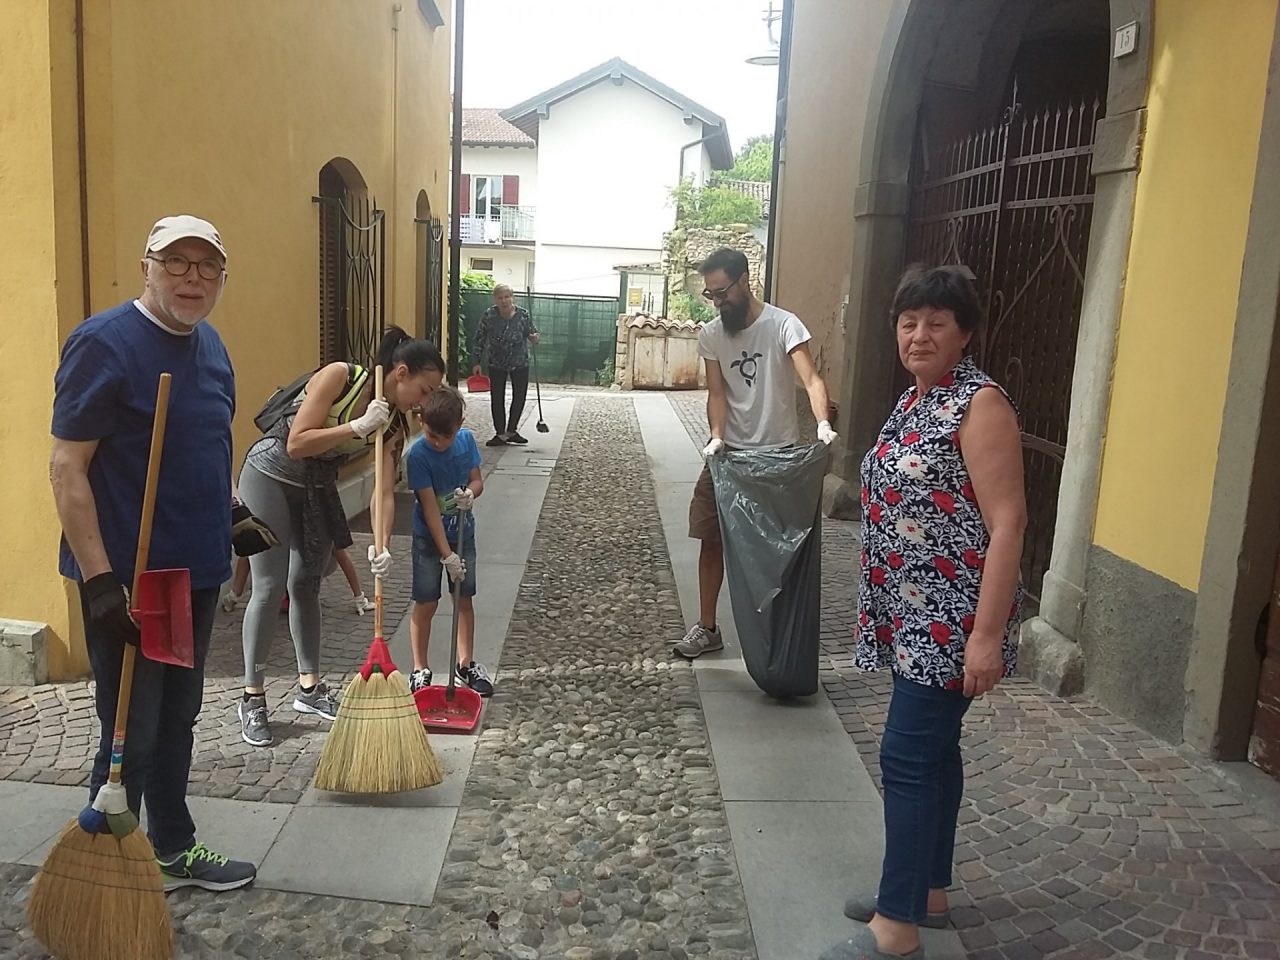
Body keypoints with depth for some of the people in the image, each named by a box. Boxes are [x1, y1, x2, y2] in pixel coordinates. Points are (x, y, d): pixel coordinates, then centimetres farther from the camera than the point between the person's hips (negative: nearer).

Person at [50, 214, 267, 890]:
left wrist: (233, 514, 14)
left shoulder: (209, 345, 9)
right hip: (127, 578, -8)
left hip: (196, 569, 8)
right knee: (130, 734, 3)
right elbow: (66, 468, -18)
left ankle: (173, 849, 36)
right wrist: (99, 579, -23)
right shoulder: (104, 344, -15)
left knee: (177, 719, 19)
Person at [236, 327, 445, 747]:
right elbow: (296, 444, -25)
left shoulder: (394, 423, -5)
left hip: (318, 488, 6)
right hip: (271, 476, -6)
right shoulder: (339, 377, -22)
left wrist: (381, 544, -22)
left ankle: (309, 686, 23)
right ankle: (252, 697, 5)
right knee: (270, 587, -6)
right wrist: (358, 427, -29)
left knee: (306, 584, 12)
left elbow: (384, 491, -9)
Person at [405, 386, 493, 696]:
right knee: (426, 603, 1)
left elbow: (477, 480, 1)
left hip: (463, 533, 4)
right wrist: (447, 555, -24)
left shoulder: (467, 439, -9)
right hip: (429, 538, -4)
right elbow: (430, 508, -23)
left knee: (465, 598, 12)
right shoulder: (417, 456, -22)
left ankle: (466, 664, 26)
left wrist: (470, 493, -24)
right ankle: (420, 670, 16)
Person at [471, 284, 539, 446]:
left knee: (519, 397, 7)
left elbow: (533, 333, -3)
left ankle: (511, 431, 23)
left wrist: (534, 339, -28)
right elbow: (479, 339, -6)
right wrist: (477, 362, -6)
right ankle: (500, 434, 10)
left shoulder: (523, 315, -16)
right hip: (497, 364, -1)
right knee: (497, 398, 1)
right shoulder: (489, 315, -16)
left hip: (520, 363, 1)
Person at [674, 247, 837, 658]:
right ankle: (707, 627, 19)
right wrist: (717, 436, -21)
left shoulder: (783, 325, -14)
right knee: (711, 539, 5)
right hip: (730, 453, 4)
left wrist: (822, 423, -45)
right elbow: (717, 393, -2)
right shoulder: (710, 335, 0)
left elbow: (810, 378, -26)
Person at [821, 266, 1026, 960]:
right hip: (913, 615, 9)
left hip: (949, 618, -9)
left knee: (909, 758, -5)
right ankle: (927, 891, 32)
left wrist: (988, 632, -24)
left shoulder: (980, 404, -15)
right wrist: (884, 605, 21)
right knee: (932, 748, 17)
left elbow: (1007, 520, -20)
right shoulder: (916, 398, 11)